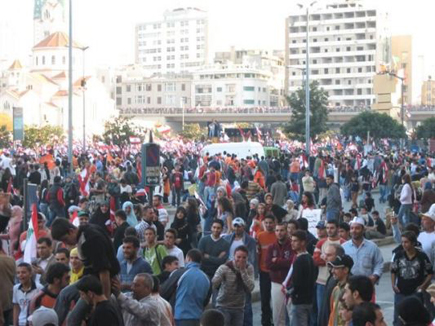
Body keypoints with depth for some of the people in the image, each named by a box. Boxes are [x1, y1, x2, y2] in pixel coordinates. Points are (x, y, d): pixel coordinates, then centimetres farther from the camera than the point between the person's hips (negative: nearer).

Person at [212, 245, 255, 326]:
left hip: (239, 307, 4)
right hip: (224, 306, -4)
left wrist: (243, 270, -23)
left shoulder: (249, 268, -5)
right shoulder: (225, 268, -16)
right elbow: (213, 285, -27)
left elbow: (250, 288, -17)